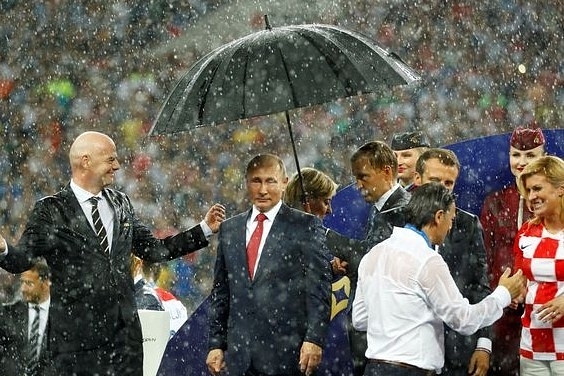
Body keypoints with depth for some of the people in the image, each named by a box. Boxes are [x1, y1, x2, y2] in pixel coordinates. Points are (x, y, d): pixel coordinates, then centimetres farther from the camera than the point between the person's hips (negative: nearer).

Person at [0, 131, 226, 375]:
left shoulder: (121, 204, 15)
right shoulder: (51, 210, -2)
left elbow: (153, 249, 20)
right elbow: (21, 259, -7)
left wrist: (205, 229, 19)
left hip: (125, 330, 5)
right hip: (77, 334, -5)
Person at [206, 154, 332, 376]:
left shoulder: (306, 226, 1)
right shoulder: (229, 229, 15)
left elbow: (319, 288, -5)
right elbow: (220, 292, 17)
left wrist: (314, 339, -13)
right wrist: (216, 344, 11)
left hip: (286, 352, -4)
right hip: (239, 354, 4)